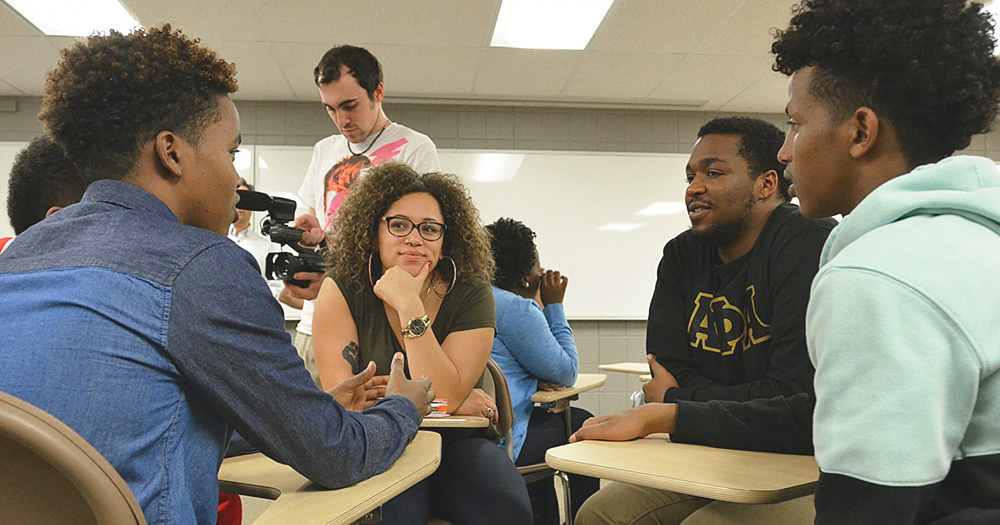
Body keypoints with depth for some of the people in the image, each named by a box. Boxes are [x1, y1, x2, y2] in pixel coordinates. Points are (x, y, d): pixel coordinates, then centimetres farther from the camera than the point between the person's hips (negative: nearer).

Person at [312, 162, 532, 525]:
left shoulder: (470, 295, -5)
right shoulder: (342, 288, -6)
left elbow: (446, 396, -16)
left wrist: (409, 307, -23)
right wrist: (460, 404, -13)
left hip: (454, 444, 2)